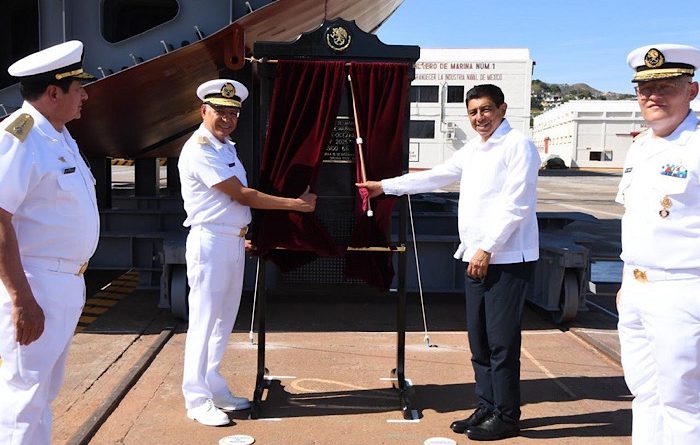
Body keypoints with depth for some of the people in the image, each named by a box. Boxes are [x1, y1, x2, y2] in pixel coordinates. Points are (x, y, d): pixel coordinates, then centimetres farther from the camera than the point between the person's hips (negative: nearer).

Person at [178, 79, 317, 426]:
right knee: (204, 320, -3)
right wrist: (295, 204, -15)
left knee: (224, 319, 13)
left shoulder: (226, 147, 15)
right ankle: (197, 400, 6)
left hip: (234, 242, 9)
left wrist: (243, 234, 13)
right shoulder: (199, 150, -14)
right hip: (210, 243, -9)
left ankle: (214, 389, 24)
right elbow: (242, 195, -17)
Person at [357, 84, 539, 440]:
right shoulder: (472, 150, 16)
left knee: (502, 343, -2)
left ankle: (506, 417, 12)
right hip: (476, 258, 8)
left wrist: (487, 248, -17)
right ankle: (486, 408, 24)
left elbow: (515, 206, -15)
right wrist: (385, 186, 25)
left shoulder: (517, 146, -8)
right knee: (479, 340, 12)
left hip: (507, 259, -8)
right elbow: (434, 176, 24)